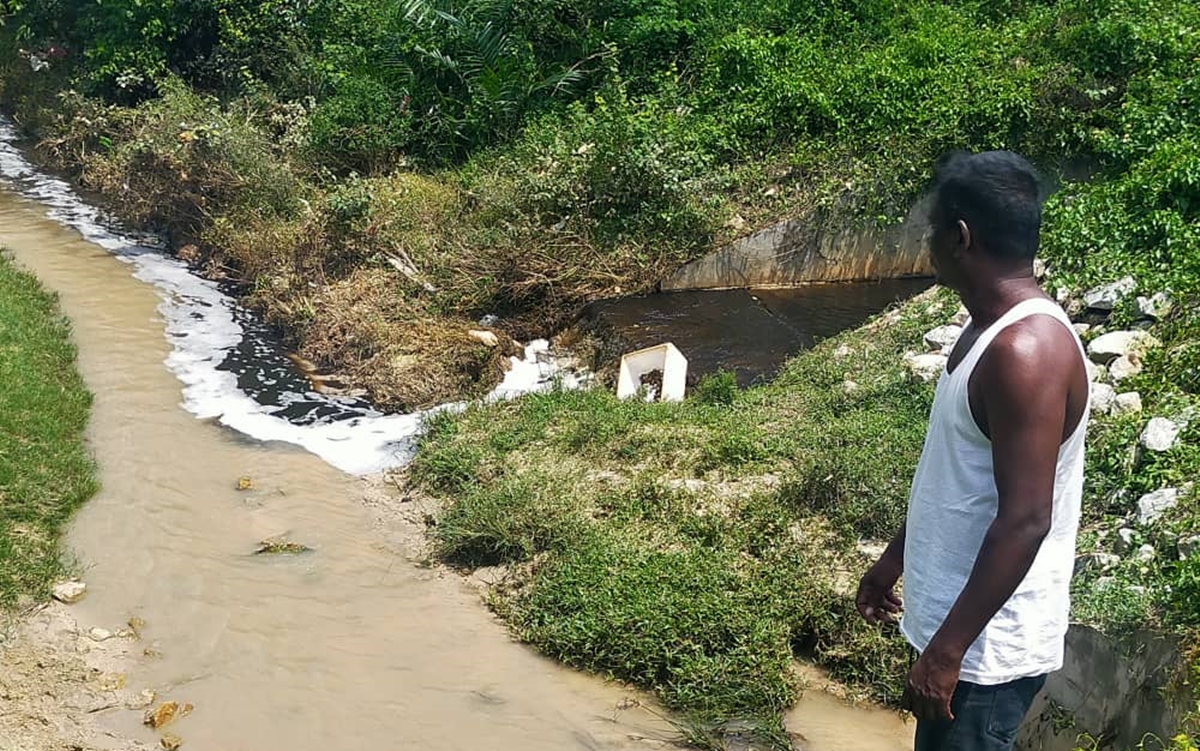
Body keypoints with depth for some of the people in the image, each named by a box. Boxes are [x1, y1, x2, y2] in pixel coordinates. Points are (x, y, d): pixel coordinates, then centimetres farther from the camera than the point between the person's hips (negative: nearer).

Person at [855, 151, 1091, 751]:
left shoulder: (1025, 350, -25)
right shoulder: (992, 326, 7)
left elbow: (1025, 521, -27)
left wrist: (946, 650, -24)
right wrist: (894, 559, 23)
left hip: (988, 645, -10)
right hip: (957, 620, 10)